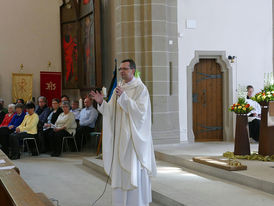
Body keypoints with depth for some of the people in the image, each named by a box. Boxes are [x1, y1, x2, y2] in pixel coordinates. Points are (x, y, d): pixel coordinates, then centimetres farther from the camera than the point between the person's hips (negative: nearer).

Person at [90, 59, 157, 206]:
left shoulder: (140, 88, -7)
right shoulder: (119, 89, 13)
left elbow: (140, 111, -19)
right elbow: (111, 111, 10)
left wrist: (123, 97, -26)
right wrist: (101, 102, -8)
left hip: (134, 136, -6)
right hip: (120, 136, 6)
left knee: (135, 170, -4)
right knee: (120, 169, 7)